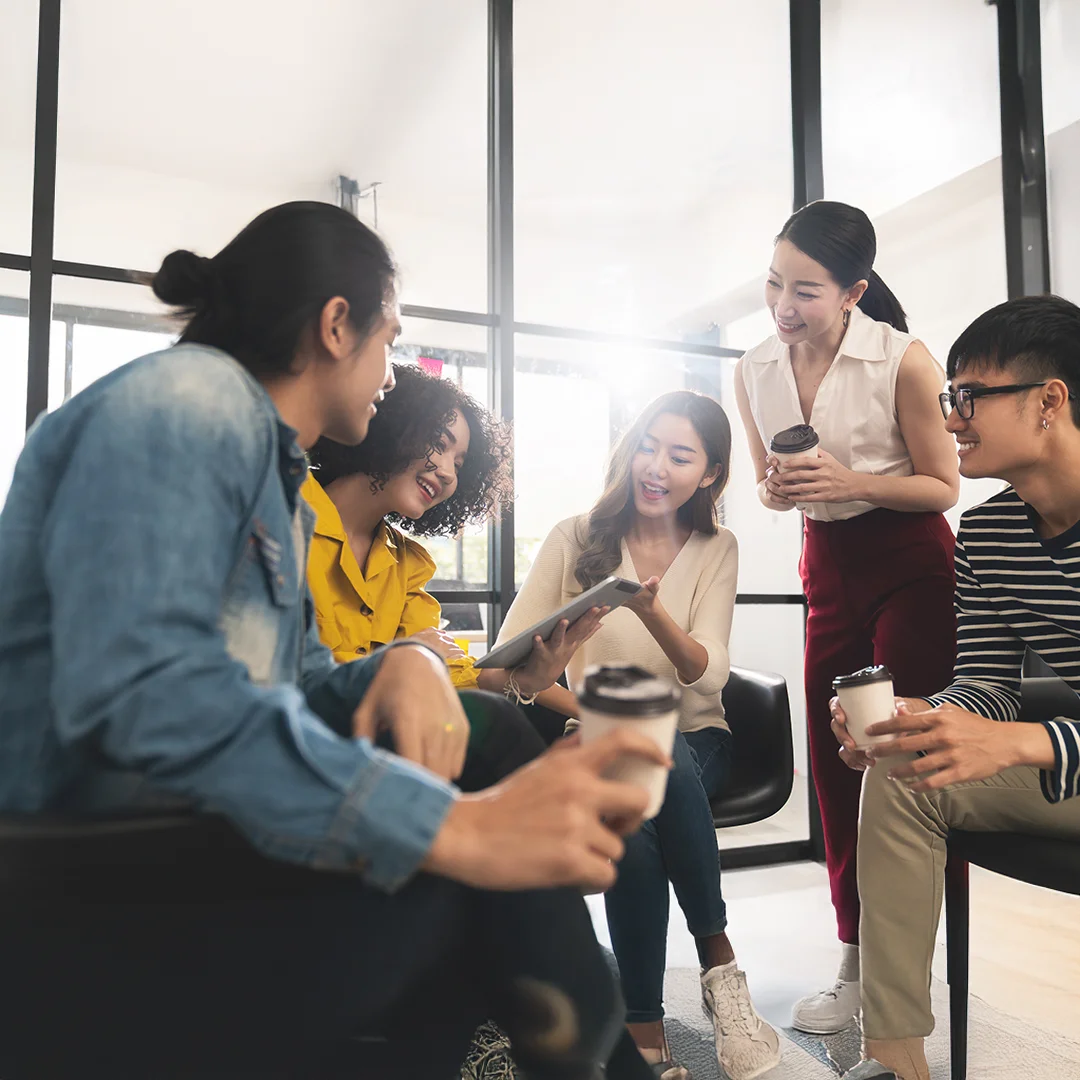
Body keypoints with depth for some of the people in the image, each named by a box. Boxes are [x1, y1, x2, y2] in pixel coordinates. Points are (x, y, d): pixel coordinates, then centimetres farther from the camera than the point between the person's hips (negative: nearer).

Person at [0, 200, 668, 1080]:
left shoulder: (284, 493, 17)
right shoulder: (189, 396, -12)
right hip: (78, 916, -9)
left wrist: (404, 665, -10)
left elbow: (295, 690, 12)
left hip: (196, 857, 9)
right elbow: (134, 685, -28)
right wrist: (452, 824, -32)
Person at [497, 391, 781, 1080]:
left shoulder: (716, 550, 4)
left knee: (659, 755, -36)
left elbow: (707, 674, -10)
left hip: (691, 743, 1)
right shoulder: (577, 539, 2)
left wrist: (651, 611, -30)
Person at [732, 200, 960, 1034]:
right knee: (834, 757, 5)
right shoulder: (756, 370, 0)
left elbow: (943, 487, -9)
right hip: (827, 562, 5)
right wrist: (775, 493, -11)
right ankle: (860, 958, 19)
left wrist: (849, 481, -24)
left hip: (911, 565, -5)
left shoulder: (903, 361, -15)